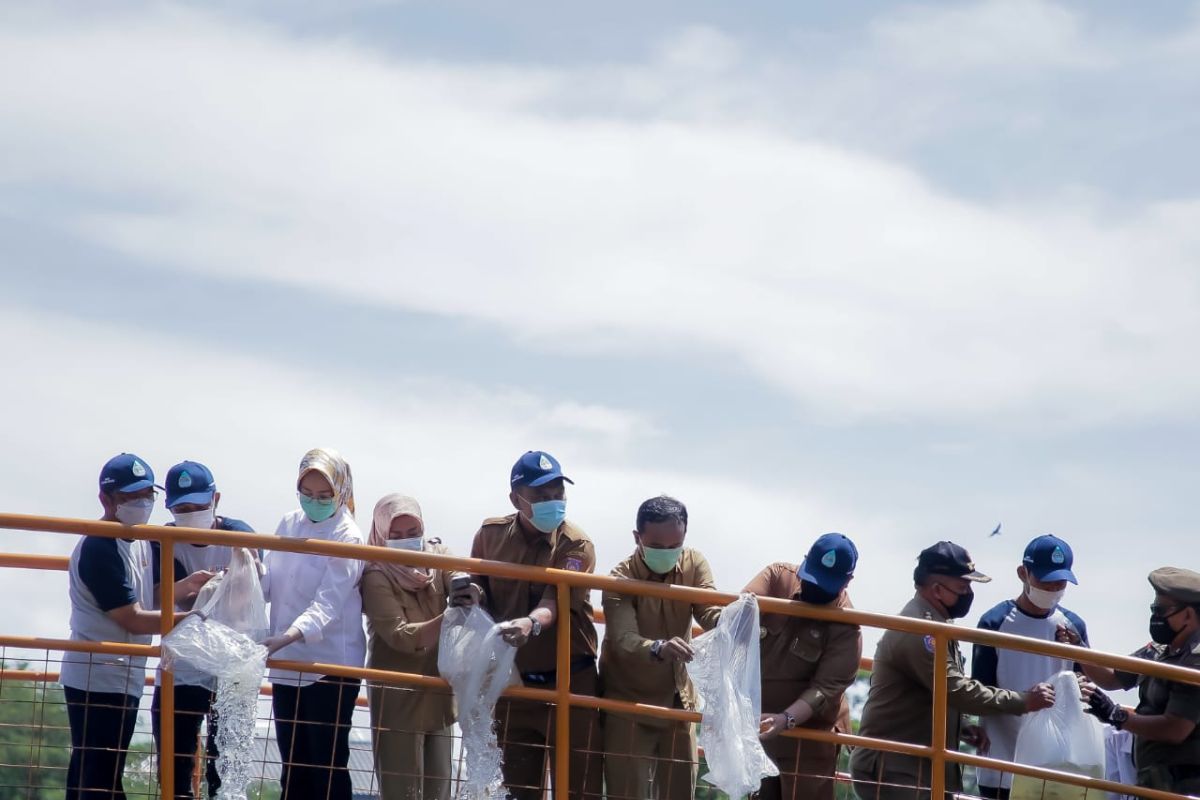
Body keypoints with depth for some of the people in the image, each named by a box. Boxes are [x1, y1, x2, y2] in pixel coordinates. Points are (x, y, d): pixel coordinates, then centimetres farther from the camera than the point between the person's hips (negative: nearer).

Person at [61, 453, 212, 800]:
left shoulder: (139, 540, 10)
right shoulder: (99, 549, -20)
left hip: (122, 680, 10)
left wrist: (186, 587, 1)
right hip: (98, 682, -10)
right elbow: (132, 620, -21)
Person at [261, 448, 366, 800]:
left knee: (328, 766, -3)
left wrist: (286, 638, -40)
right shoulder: (288, 525, 7)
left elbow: (329, 603, -24)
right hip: (287, 665, 7)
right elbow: (268, 584, 5)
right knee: (293, 766, 13)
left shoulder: (347, 537, -13)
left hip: (330, 666, -6)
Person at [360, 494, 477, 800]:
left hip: (437, 694, 6)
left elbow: (461, 579, -14)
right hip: (397, 698, -6)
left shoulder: (437, 556, 5)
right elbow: (400, 636, -22)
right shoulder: (376, 576, -13)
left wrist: (469, 591, -40)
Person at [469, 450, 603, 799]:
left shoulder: (576, 545, -9)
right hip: (511, 682, 3)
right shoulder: (491, 535, 3)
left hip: (568, 682, -3)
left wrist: (531, 624, -46)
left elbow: (558, 600, -24)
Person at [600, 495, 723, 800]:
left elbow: (711, 612, -19)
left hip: (677, 700, 5)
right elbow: (624, 641, -32)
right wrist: (658, 648, -54)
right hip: (629, 703, -5)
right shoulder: (621, 579, -18)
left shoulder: (695, 565, -4)